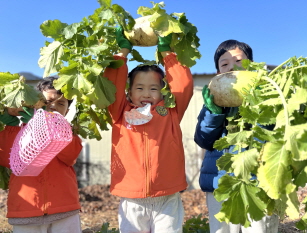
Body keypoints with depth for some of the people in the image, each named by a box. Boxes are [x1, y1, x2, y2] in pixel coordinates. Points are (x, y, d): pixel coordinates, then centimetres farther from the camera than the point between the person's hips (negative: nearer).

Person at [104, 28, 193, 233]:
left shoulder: (171, 113, 5)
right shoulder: (121, 114, 6)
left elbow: (184, 85, -1)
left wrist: (166, 51, 2)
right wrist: (123, 51, 0)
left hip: (167, 200, 0)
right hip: (132, 202, 1)